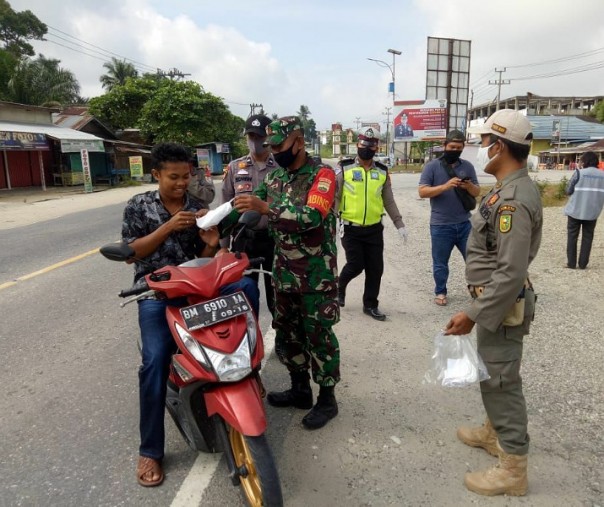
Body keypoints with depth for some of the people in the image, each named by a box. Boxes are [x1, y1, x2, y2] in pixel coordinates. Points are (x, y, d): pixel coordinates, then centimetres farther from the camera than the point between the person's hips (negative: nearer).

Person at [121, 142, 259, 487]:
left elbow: (204, 259, 10)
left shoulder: (198, 209, 8)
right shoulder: (138, 206, 4)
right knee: (155, 362, -19)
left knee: (247, 286, -23)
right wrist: (168, 227, -15)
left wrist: (212, 244, -15)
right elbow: (131, 252, -3)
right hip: (156, 290, -2)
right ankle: (150, 450, -3)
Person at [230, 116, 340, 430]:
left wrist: (266, 208, -35)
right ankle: (300, 389, 33)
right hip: (284, 271, 7)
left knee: (319, 335, 2)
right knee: (286, 332, 15)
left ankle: (327, 399, 19)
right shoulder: (275, 177, 9)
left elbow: (313, 216, -27)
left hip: (317, 273, -7)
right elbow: (246, 205, 13)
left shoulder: (322, 174, -11)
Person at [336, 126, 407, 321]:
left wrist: (399, 224, 8)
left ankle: (370, 305, 21)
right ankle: (340, 286, 30)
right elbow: (334, 197, -4)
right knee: (355, 265, -3)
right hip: (350, 228, -3)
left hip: (374, 229, 4)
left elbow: (389, 201, 12)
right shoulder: (344, 168, -4)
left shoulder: (382, 171, 6)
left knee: (375, 268, 4)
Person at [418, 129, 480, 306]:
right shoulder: (432, 166, -4)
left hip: (465, 224, 3)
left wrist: (469, 186, -14)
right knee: (440, 263, 10)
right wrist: (445, 186, -24)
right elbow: (423, 192, -11)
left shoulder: (467, 166, 7)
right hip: (441, 226, -3)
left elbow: (477, 192, 9)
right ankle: (440, 292, 27)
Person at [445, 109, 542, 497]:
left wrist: (473, 314, -25)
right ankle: (494, 432, 44)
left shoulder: (514, 198, -25)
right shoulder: (510, 188, 8)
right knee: (492, 373, 23)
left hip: (503, 304, -10)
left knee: (501, 380, 1)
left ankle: (513, 470, 17)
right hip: (497, 300, 10)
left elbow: (512, 272, -29)